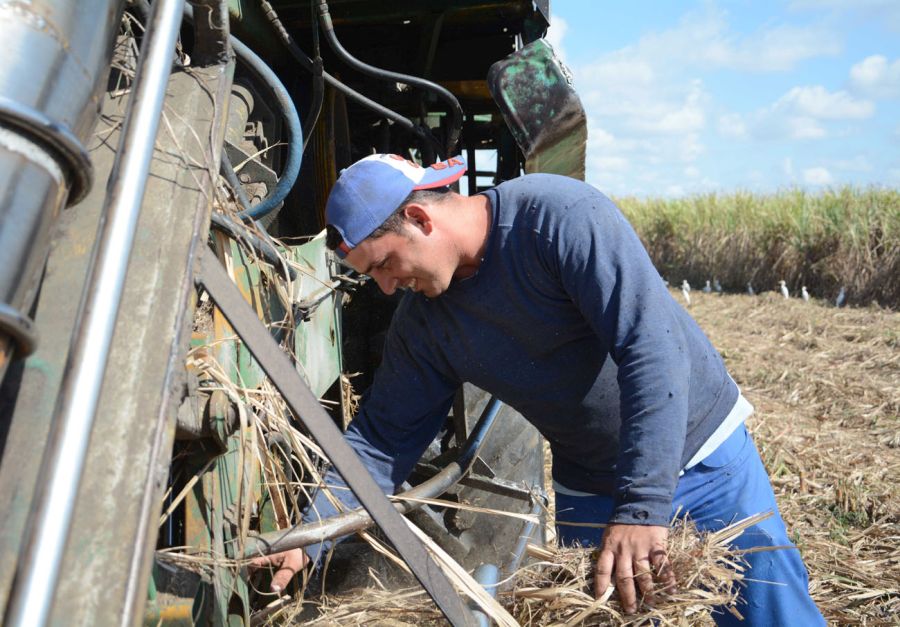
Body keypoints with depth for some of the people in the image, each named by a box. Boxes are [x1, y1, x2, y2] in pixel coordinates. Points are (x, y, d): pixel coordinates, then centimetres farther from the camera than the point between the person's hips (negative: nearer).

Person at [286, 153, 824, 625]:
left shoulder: (559, 215, -25)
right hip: (588, 494, 4)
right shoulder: (421, 322, -7)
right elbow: (381, 441, -2)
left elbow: (653, 348, -31)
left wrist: (642, 506, -34)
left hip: (703, 453, -3)